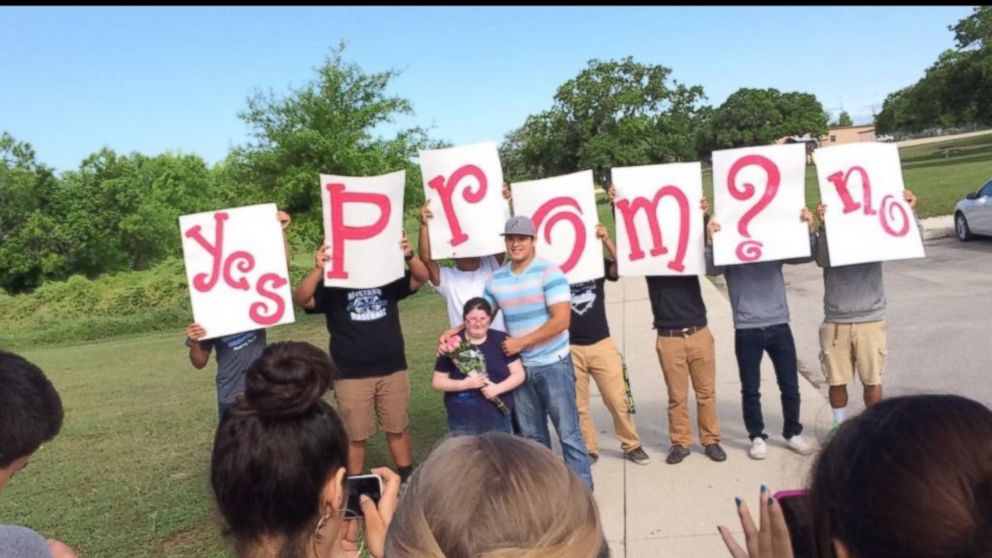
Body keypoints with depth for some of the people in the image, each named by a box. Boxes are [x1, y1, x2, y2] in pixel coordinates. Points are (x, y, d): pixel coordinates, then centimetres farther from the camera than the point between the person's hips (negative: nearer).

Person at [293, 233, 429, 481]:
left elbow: (421, 278, -4)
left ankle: (408, 478, 28)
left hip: (393, 370, 2)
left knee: (398, 428, 13)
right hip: (352, 376, -2)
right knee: (355, 435, 6)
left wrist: (409, 255, -25)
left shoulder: (387, 280, 7)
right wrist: (318, 269, -32)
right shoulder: (332, 288, -1)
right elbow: (300, 299, -16)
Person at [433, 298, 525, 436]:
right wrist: (465, 384, -16)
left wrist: (498, 388, -15)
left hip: (498, 417, 2)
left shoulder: (501, 341, 1)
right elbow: (438, 382, -1)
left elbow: (519, 374, 2)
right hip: (463, 422, -1)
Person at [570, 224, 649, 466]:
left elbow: (622, 267, -14)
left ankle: (632, 446, 21)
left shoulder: (597, 262, 3)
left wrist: (606, 239, -24)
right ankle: (588, 450, 22)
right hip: (570, 348, 0)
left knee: (617, 400, 4)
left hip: (602, 344, 0)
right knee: (578, 405, 7)